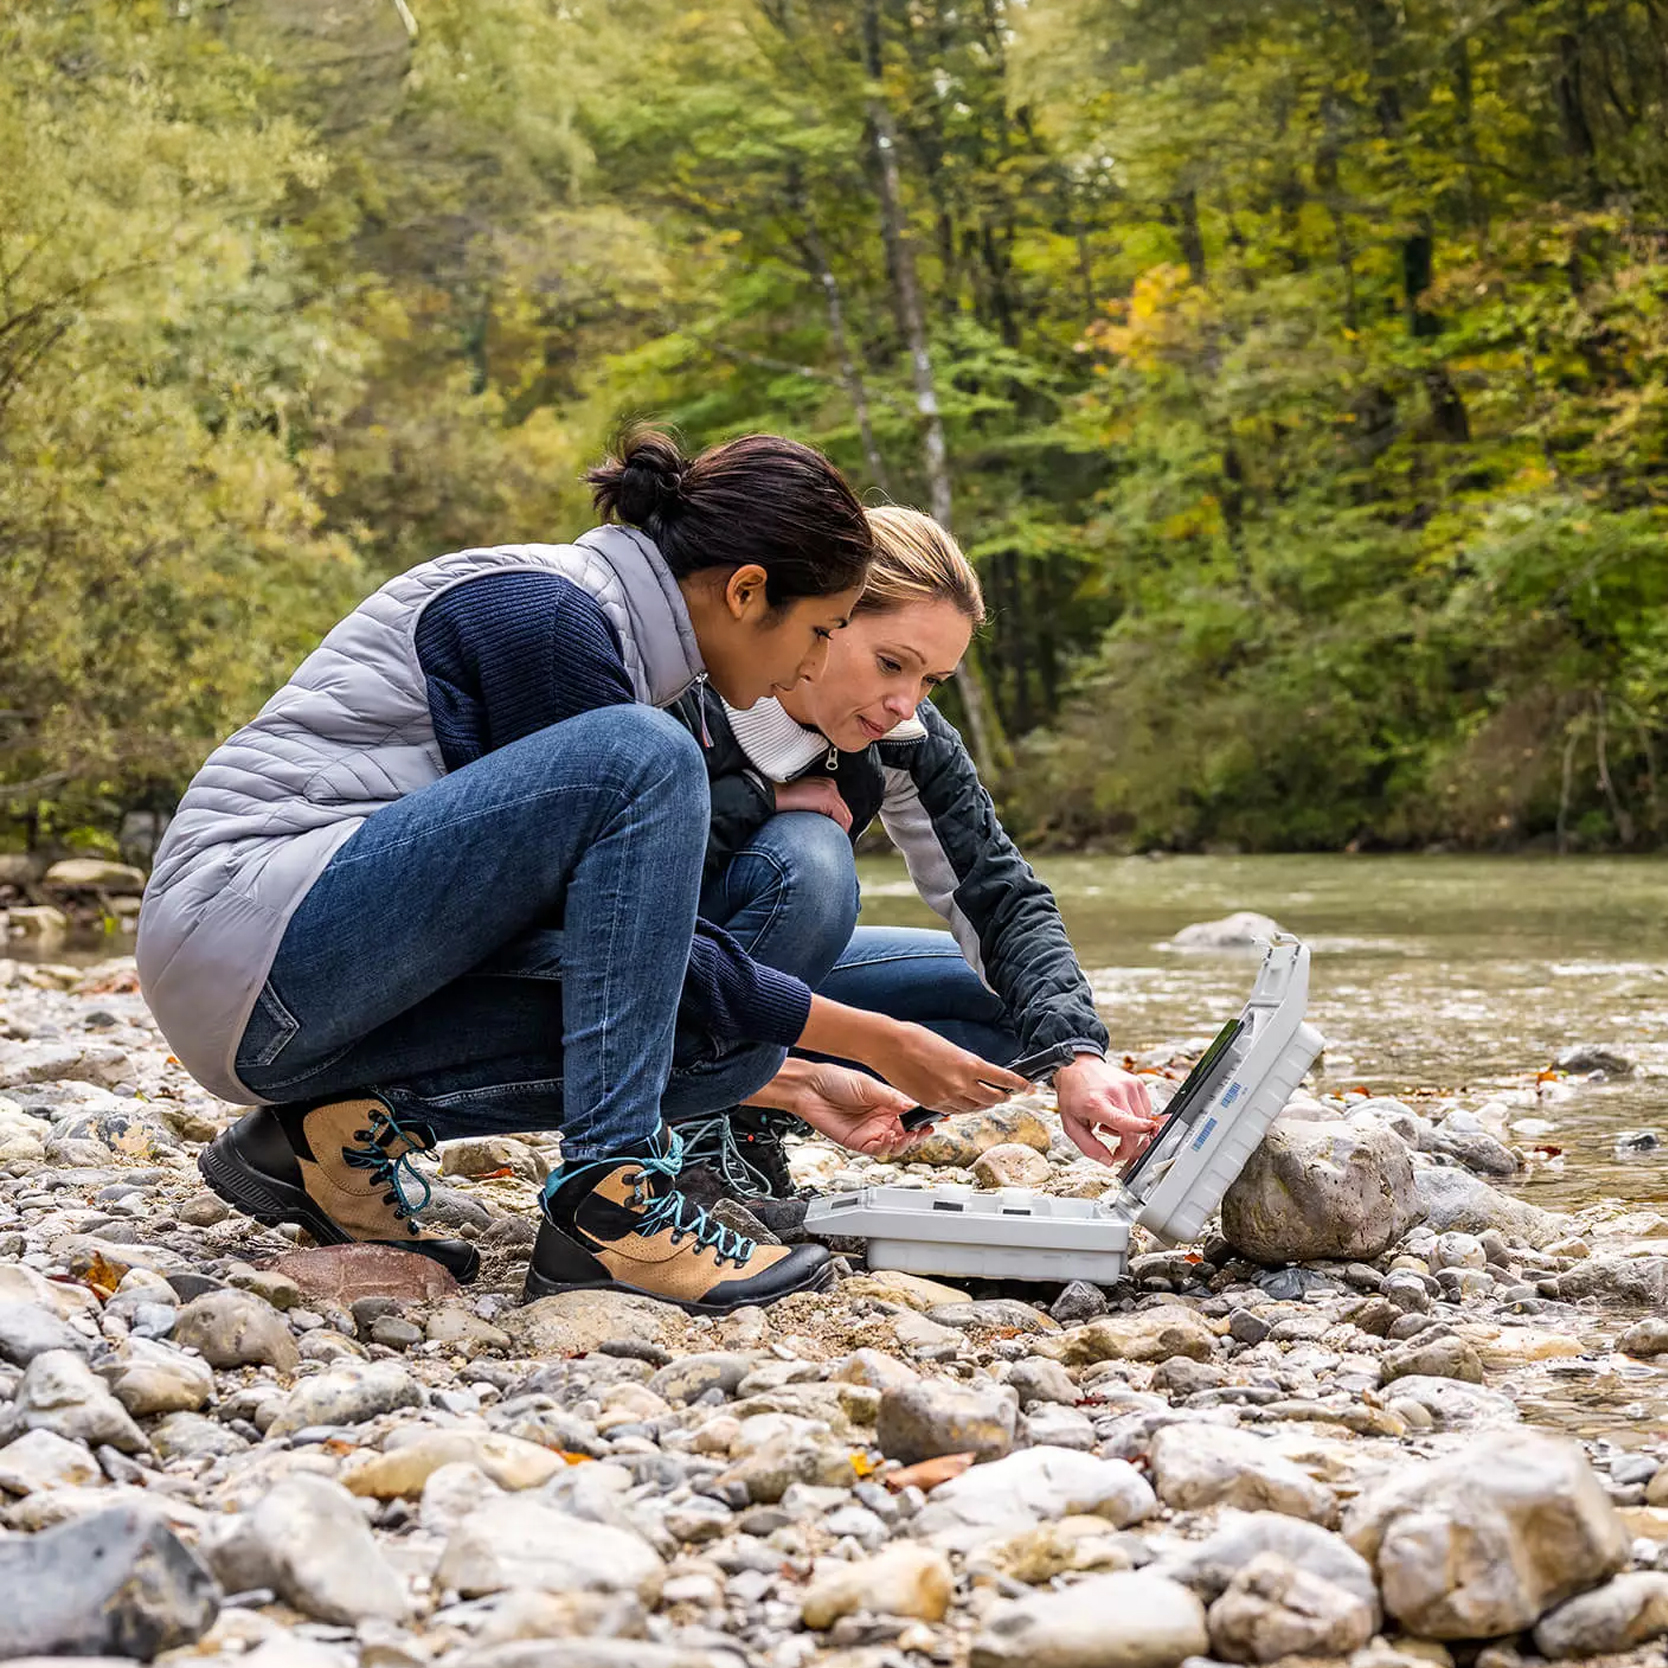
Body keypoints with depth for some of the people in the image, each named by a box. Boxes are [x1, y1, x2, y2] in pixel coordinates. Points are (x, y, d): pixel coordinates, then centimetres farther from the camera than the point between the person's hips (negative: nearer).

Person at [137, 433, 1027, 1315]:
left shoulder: (602, 628, 13)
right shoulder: (539, 614, -15)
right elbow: (629, 939, -13)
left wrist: (793, 1081, 21)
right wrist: (873, 1040, -6)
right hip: (245, 939, -9)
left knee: (728, 1037, -5)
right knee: (641, 759, -24)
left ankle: (355, 1127, -1)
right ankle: (609, 1202, -23)